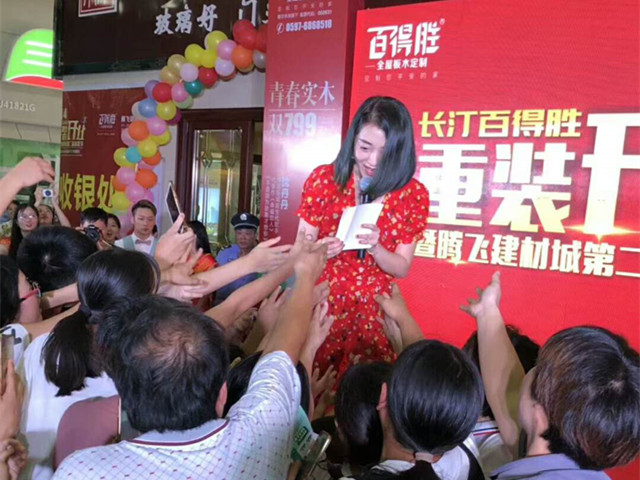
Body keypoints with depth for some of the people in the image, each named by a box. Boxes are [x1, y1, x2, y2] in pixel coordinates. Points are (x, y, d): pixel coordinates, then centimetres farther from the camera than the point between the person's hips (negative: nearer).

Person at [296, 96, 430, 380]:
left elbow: (402, 268, -1)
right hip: (320, 305, 0)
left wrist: (375, 248, -20)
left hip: (372, 313, 1)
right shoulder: (324, 179, -6)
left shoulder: (414, 195, -4)